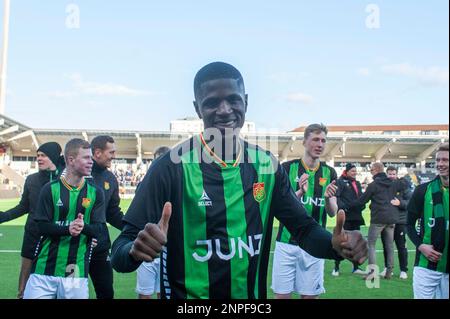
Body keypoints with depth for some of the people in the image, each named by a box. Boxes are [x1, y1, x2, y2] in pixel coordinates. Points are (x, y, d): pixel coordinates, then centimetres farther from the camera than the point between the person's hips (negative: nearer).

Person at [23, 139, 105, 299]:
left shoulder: (95, 193, 3)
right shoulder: (50, 189, -1)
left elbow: (98, 229, 0)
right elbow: (42, 226, -6)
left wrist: (83, 227, -22)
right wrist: (68, 229, -23)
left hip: (77, 270, 1)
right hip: (45, 268, -1)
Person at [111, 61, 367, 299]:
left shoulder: (266, 165, -3)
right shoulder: (172, 166, -17)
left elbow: (303, 227, 2)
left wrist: (335, 245, -19)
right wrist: (135, 250, -40)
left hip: (252, 294, 5)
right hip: (186, 295, -4)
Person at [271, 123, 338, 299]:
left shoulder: (329, 172, 5)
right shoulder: (288, 168, -3)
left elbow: (333, 212, 3)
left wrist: (328, 198, -19)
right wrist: (300, 193, -24)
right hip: (287, 242, -2)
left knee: (309, 294, 8)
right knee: (282, 294, 3)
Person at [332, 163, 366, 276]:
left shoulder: (357, 183, 18)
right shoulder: (340, 182, -7)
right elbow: (336, 197, -17)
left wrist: (362, 206, 5)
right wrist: (343, 207, -28)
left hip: (356, 216, 7)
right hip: (345, 216, -7)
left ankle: (356, 268, 20)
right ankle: (336, 268, 6)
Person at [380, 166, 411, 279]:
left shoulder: (403, 186, -3)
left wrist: (400, 203, -22)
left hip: (400, 221, -2)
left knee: (401, 246, 5)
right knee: (386, 246, 11)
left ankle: (403, 270, 15)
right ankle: (387, 268, 24)